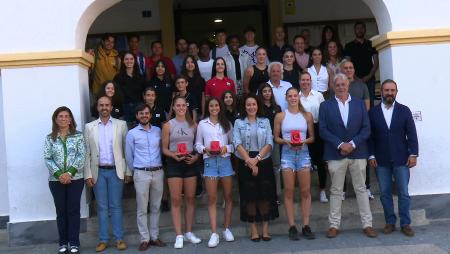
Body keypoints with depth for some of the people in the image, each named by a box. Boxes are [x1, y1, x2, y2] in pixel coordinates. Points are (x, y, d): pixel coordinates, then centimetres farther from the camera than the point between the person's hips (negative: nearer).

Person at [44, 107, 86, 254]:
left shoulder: (78, 136, 2)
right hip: (56, 180, 1)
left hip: (75, 179, -1)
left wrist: (70, 172, -16)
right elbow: (47, 158, -2)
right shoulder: (50, 138, 5)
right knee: (61, 211, 8)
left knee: (73, 210, 2)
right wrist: (59, 174, -14)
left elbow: (82, 156, -6)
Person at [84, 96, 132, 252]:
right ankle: (103, 240, 15)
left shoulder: (121, 125, 3)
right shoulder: (89, 127, 6)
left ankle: (119, 238, 12)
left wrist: (128, 171, -2)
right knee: (102, 207, 7)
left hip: (115, 171, -1)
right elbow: (87, 153, 4)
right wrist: (88, 174, -2)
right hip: (98, 172, 1)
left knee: (116, 206, 4)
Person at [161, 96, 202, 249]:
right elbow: (164, 148, 0)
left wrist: (195, 157, -8)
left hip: (190, 163, 3)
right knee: (176, 200, -2)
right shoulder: (168, 125, 0)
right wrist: (174, 155, -17)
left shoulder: (193, 124, 7)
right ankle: (179, 236, 5)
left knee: (190, 198, 8)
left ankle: (189, 232, 20)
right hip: (174, 163, -2)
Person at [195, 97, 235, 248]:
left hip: (225, 160, 2)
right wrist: (204, 149, -12)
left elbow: (233, 143, 9)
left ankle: (227, 229, 17)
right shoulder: (202, 124, 8)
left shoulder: (227, 123, 12)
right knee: (212, 199, -2)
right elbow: (197, 144, 8)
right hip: (209, 161, -1)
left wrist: (226, 148, -10)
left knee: (228, 196, 5)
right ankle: (214, 233, 0)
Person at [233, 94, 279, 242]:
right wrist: (249, 161, -15)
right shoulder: (238, 123, 6)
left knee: (265, 194, 1)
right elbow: (237, 144, -6)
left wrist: (257, 158, -14)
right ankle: (253, 228, 10)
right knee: (250, 195, 2)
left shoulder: (265, 121, 8)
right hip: (246, 163, -1)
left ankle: (265, 227, 11)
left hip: (264, 162, 1)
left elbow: (269, 143, -1)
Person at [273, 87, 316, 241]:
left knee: (306, 191, 0)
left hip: (303, 153, 1)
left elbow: (312, 137, 10)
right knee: (289, 191, 0)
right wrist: (286, 142, -12)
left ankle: (306, 226, 7)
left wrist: (304, 141, -10)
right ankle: (292, 227, 5)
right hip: (287, 154, -1)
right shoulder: (280, 116, 4)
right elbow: (276, 138, 6)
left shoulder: (307, 115, 8)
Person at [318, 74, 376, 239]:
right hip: (335, 154, -1)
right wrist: (340, 144, -13)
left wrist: (352, 144, -10)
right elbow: (323, 130, -3)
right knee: (336, 191, 5)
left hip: (358, 152, 1)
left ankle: (367, 224, 14)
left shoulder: (359, 104, 8)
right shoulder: (325, 106, 4)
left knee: (361, 189, 7)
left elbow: (366, 129, 3)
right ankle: (334, 225, 12)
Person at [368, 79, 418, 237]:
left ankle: (405, 223, 11)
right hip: (381, 160, 1)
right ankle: (390, 222, 16)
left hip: (401, 159, 0)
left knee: (403, 193, 2)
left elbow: (411, 134, 1)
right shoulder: (373, 112, 4)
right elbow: (370, 136, 2)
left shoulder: (404, 110, 4)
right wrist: (371, 155, -4)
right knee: (385, 193, 5)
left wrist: (413, 154, -6)